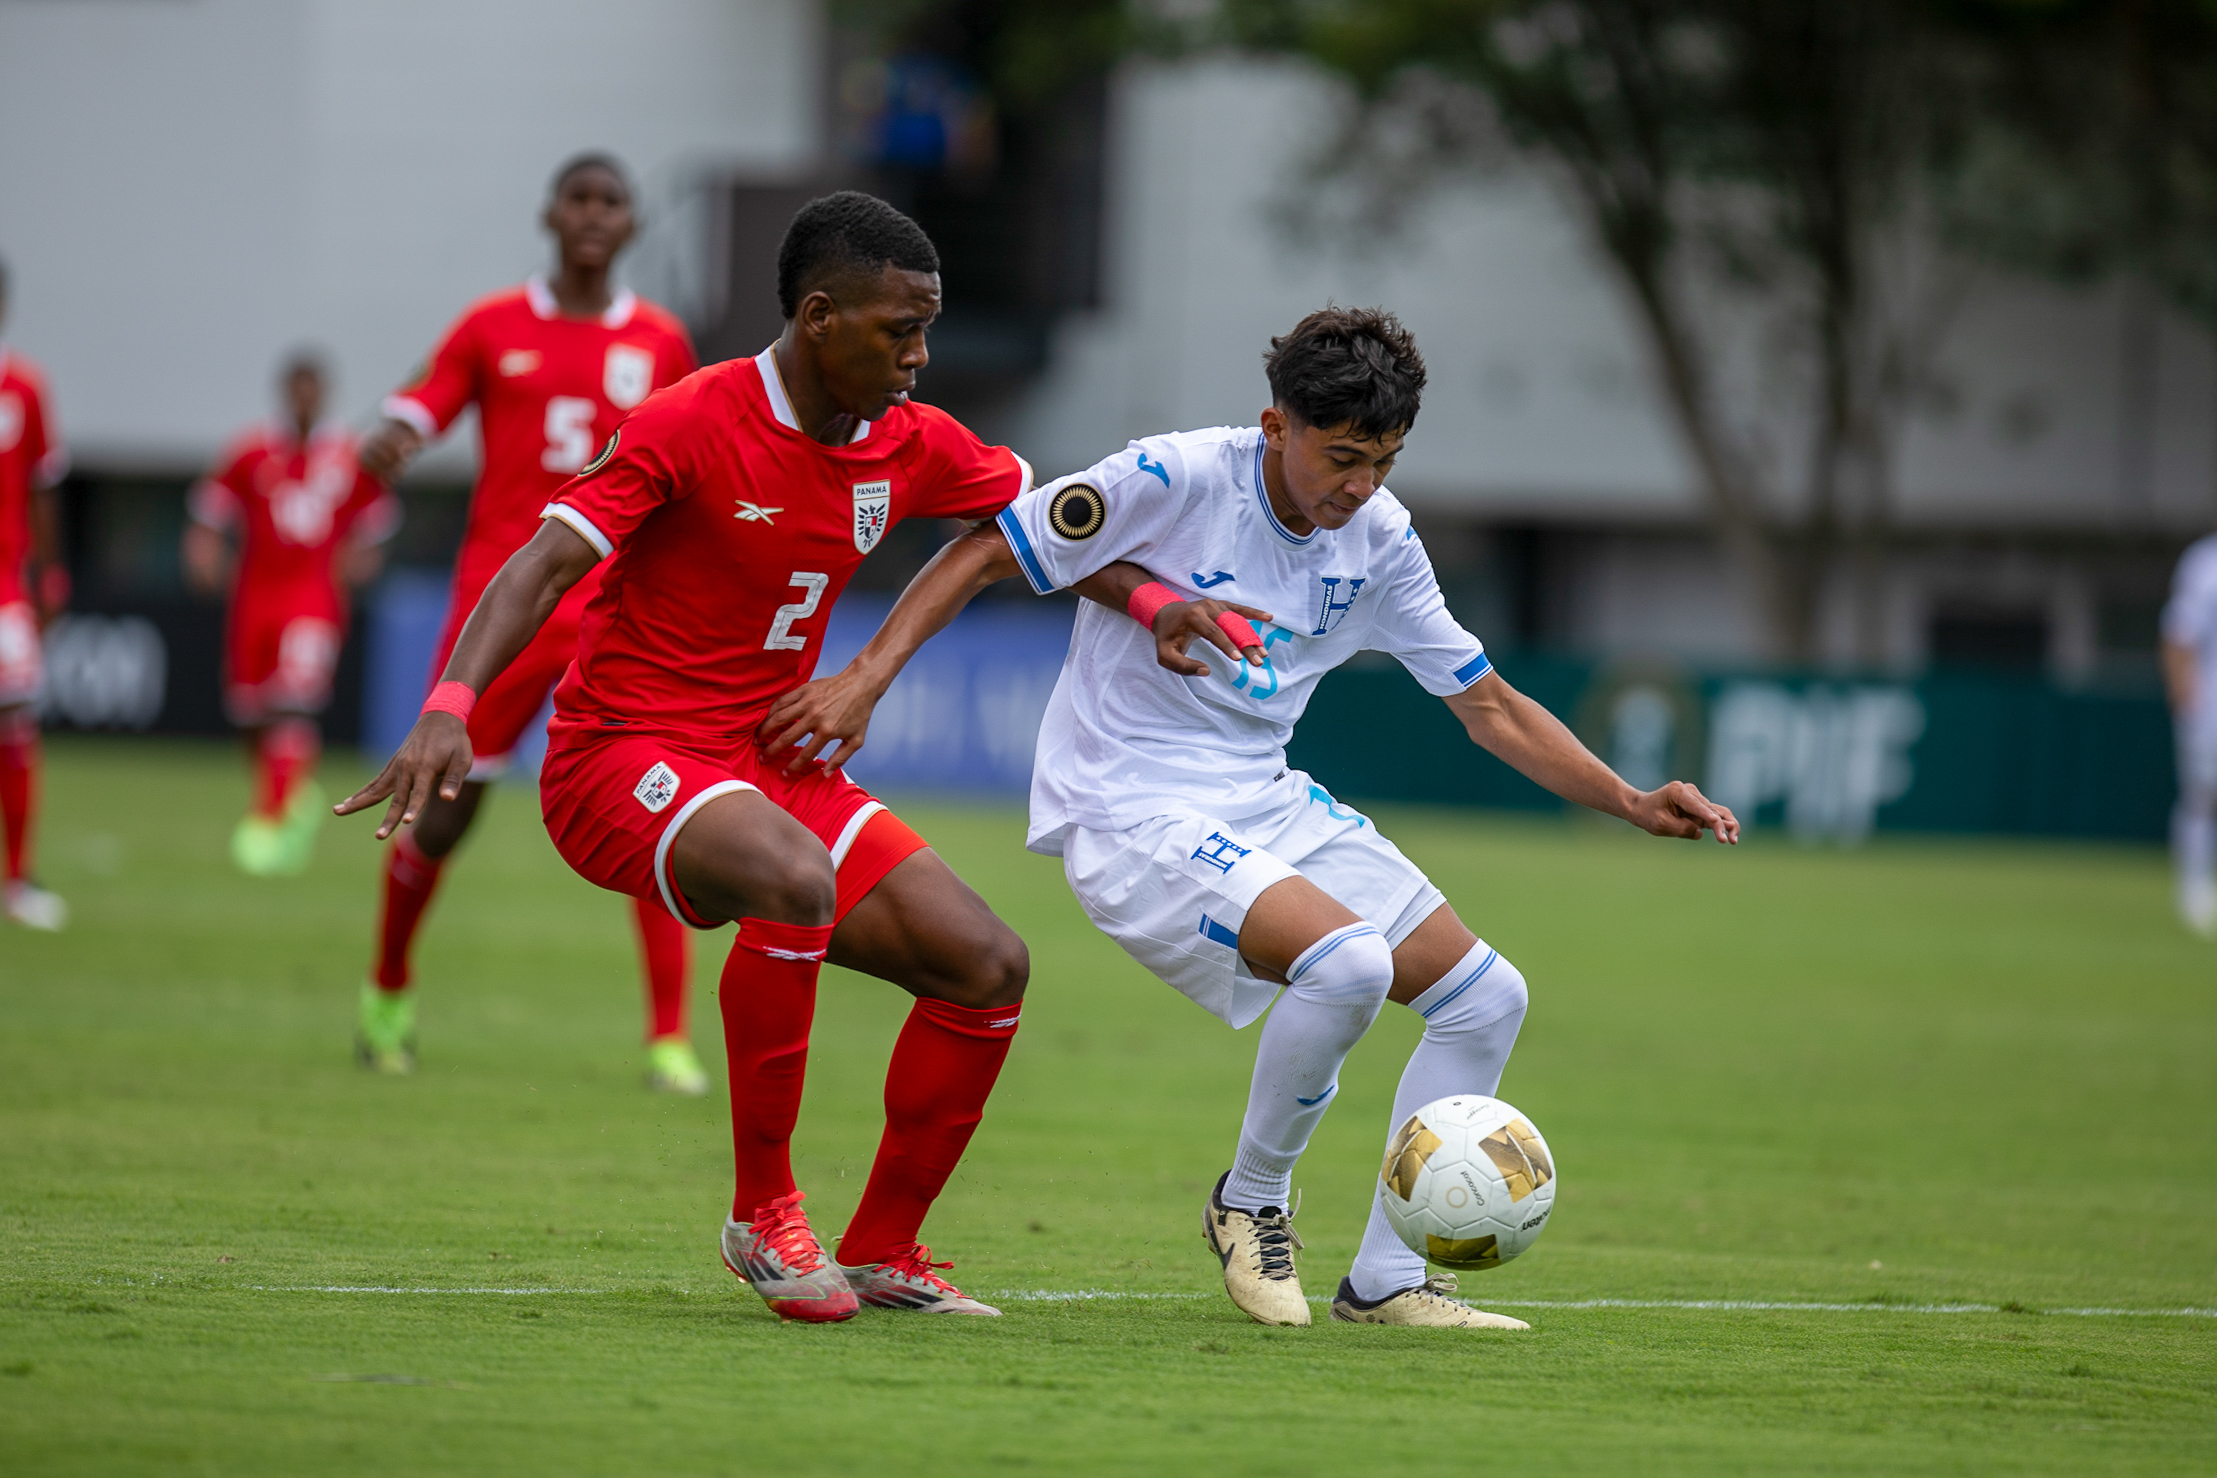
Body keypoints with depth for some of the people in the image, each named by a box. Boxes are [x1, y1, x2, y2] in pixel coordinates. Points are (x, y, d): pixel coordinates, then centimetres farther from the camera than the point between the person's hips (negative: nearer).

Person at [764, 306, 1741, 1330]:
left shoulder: (1379, 541, 2)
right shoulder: (1173, 480, -17)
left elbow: (1490, 708, 10)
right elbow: (983, 553, -10)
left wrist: (1632, 804, 0)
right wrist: (866, 677, -20)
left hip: (1266, 803, 8)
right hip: (1132, 813, -8)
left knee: (1486, 998, -1)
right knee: (1348, 962, -30)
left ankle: (1383, 1282, 6)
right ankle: (1251, 1200, -5)